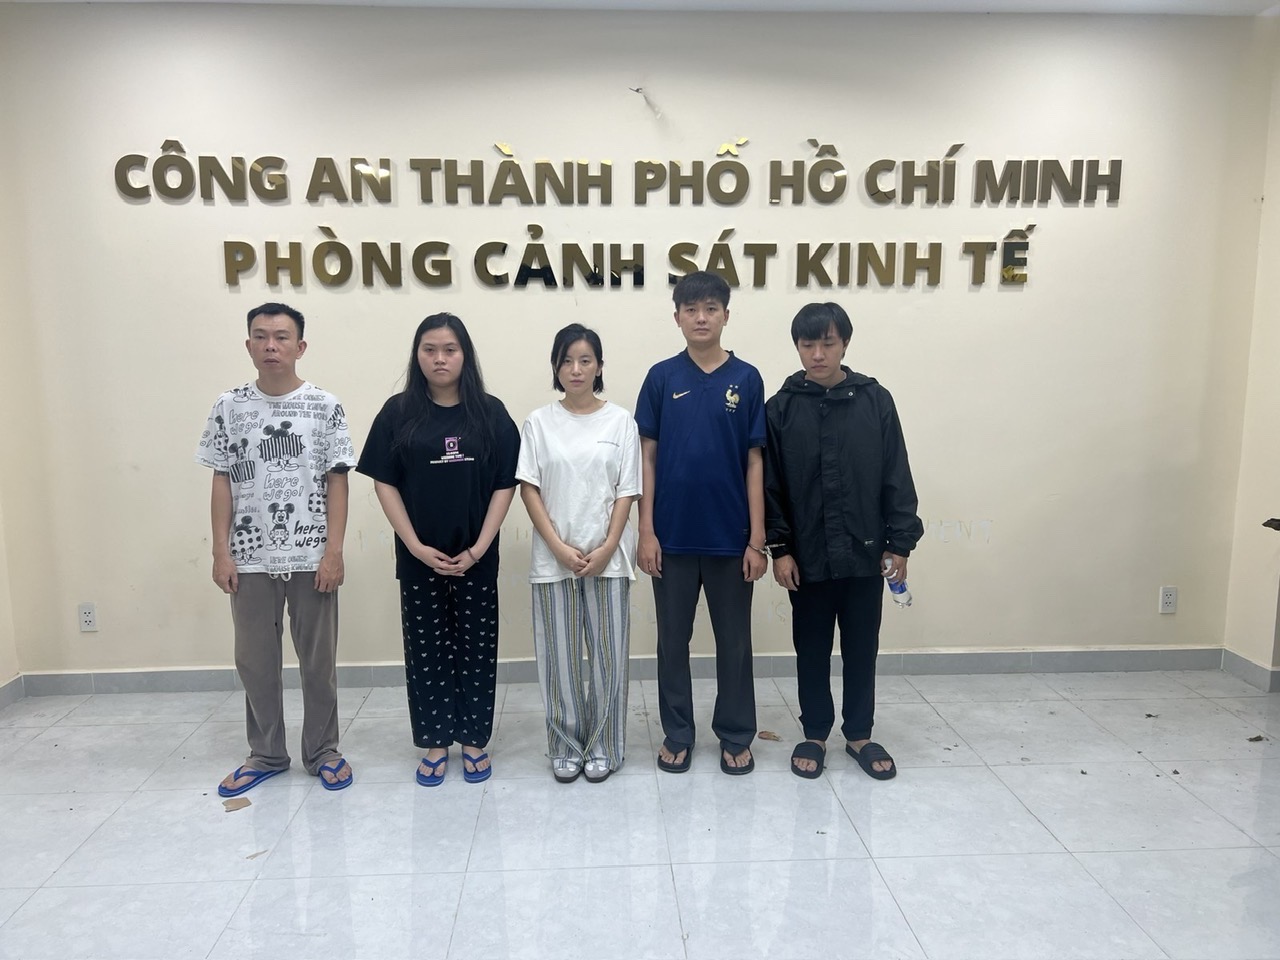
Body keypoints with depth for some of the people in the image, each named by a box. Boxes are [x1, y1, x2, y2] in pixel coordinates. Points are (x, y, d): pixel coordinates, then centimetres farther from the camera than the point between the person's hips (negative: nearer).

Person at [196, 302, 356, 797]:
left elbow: (337, 482, -3)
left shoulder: (325, 406, -2)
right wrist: (221, 552, -1)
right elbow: (222, 483, 5)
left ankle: (322, 752, 24)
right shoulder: (229, 407, 3)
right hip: (251, 558, 2)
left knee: (318, 660, 9)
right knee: (255, 661, 11)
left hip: (311, 557, -2)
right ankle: (265, 754, 28)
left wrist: (334, 550, -8)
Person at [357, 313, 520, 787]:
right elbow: (384, 483, -1)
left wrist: (479, 547, -10)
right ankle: (435, 742, 23)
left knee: (476, 649, 8)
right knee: (426, 650, 9)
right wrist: (416, 546, -9)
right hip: (419, 558, 1)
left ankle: (474, 740, 23)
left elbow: (505, 484, -2)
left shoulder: (490, 412, -2)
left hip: (476, 558, 0)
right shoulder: (398, 412, 0)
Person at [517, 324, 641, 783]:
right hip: (553, 559, 1)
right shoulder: (539, 422, 2)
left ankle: (603, 747, 21)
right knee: (560, 657, 7)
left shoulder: (620, 420, 1)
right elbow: (529, 489, -1)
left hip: (608, 558, 0)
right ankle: (566, 747, 23)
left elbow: (626, 492, 0)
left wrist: (607, 548, -10)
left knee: (608, 655, 5)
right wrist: (559, 548, -10)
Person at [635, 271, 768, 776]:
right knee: (673, 640, 11)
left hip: (730, 536, 0)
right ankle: (677, 734, 27)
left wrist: (757, 538, -4)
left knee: (734, 641, 11)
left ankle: (736, 736, 27)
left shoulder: (746, 379, 0)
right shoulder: (661, 377, 0)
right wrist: (646, 531, -6)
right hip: (673, 535, 0)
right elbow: (648, 457, 0)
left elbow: (755, 461, 0)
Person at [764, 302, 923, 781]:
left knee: (862, 648, 13)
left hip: (865, 553, 1)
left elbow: (896, 479, 1)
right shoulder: (781, 408, -3)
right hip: (808, 556, -1)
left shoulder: (875, 401, -1)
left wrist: (899, 543, -2)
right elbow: (770, 485, -2)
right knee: (812, 650, 12)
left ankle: (859, 734, 30)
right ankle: (814, 734, 29)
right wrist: (779, 548, -6)